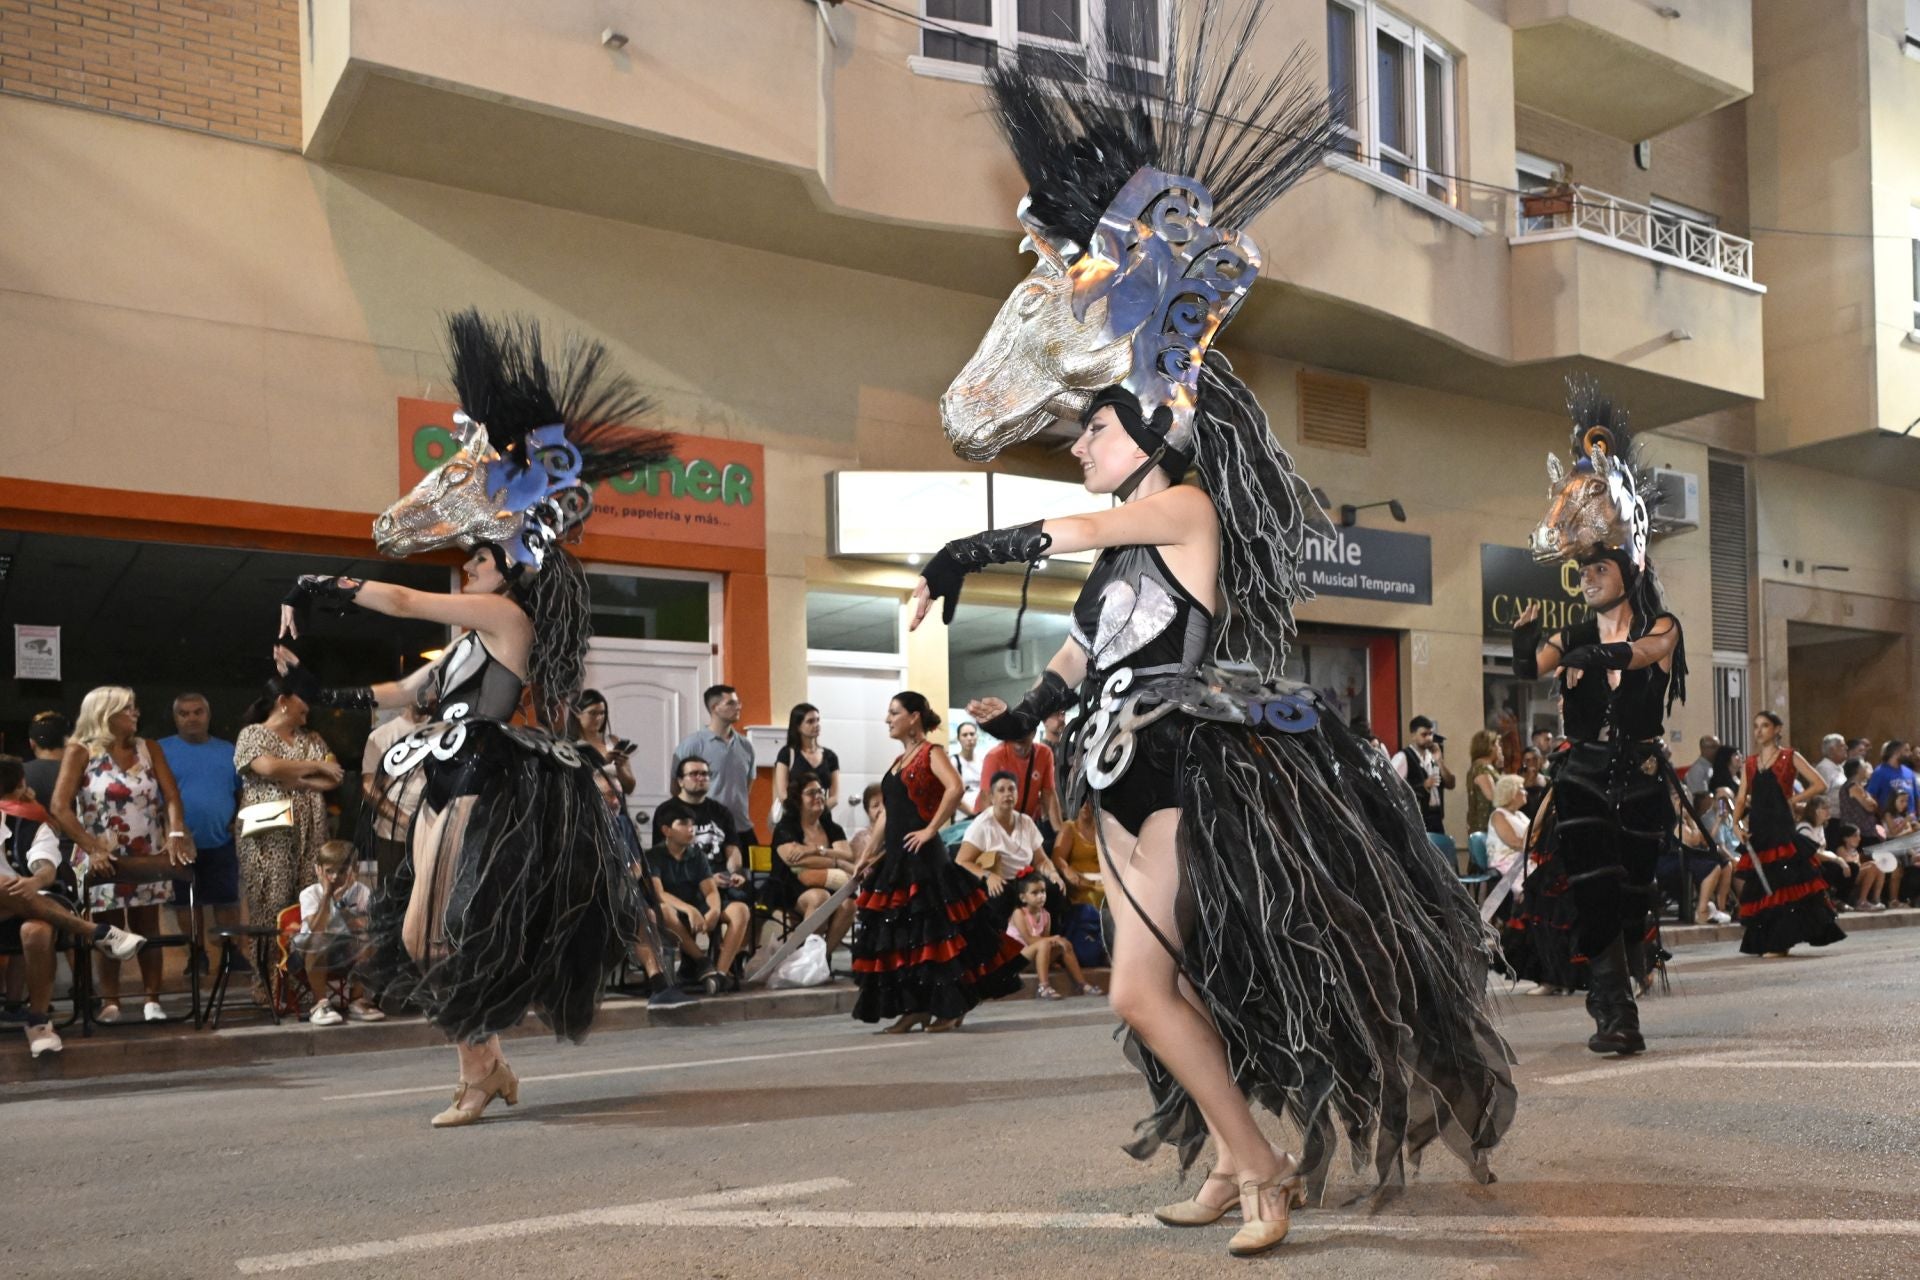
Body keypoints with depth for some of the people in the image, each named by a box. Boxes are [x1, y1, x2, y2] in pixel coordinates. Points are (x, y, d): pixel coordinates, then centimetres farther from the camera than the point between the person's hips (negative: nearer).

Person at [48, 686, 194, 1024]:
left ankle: (152, 1000, 9)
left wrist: (176, 834, -17)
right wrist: (92, 849, -20)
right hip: (105, 860, -3)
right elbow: (59, 807, -12)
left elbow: (172, 797, 0)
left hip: (149, 859, 3)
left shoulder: (147, 749, 7)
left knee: (148, 929, 6)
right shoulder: (80, 752, -4)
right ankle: (110, 1002, 8)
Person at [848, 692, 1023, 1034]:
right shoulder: (898, 761, 18)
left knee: (933, 930, -5)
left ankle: (950, 1009, 3)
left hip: (922, 856, -8)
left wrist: (931, 829, -21)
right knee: (898, 933, 8)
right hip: (895, 857, 8)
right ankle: (915, 1007, 15)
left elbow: (955, 788, -25)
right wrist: (867, 857, 15)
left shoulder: (931, 754, -5)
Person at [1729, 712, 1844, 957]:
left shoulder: (1790, 757, 4)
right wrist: (1737, 822, -3)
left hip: (1781, 826, -4)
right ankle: (1763, 941, 11)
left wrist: (1793, 800, -4)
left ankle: (1779, 942, -4)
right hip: (1757, 829, 4)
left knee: (1782, 882, -8)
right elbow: (1741, 799, 12)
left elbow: (1819, 785, -1)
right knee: (1760, 885, 5)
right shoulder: (1749, 764, 15)